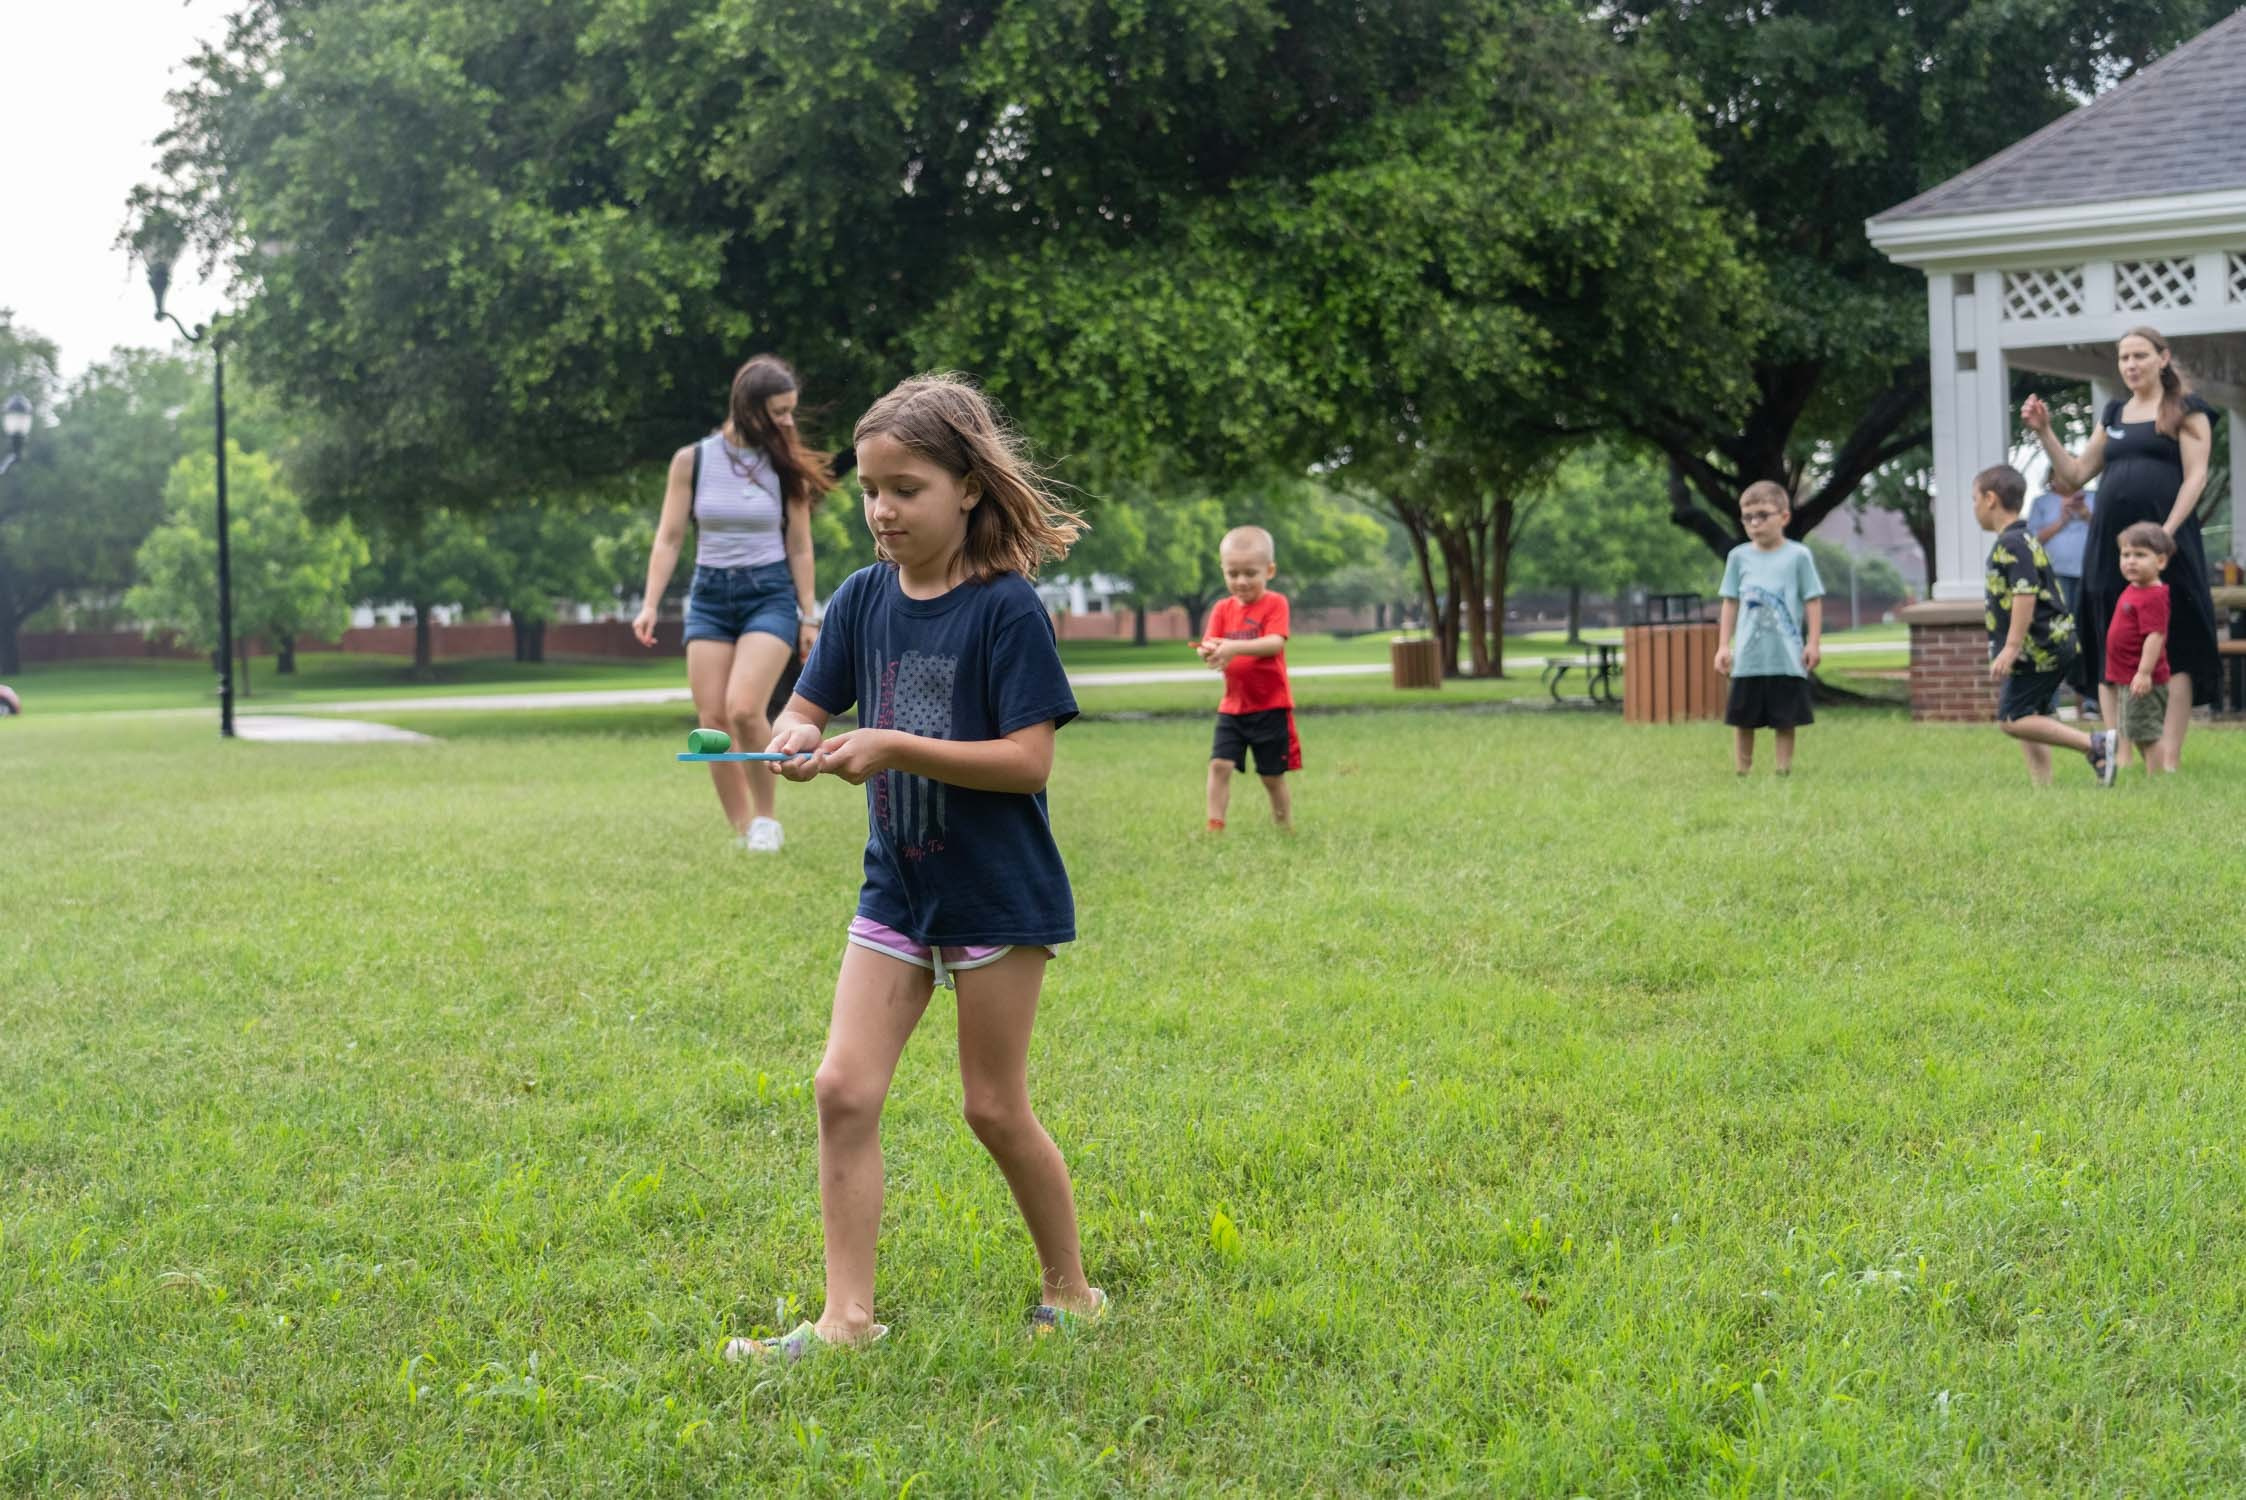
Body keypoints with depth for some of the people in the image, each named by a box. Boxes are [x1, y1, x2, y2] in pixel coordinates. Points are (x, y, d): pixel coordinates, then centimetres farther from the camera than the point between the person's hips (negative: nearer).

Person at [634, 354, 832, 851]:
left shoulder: (785, 466, 0)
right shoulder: (692, 460, -1)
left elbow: (799, 548, 5)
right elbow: (669, 537, 3)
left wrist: (809, 618, 5)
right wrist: (650, 604, -5)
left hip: (769, 593, -2)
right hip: (710, 595, 2)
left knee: (744, 707, -21)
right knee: (712, 721, -4)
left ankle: (766, 815, -2)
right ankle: (743, 832, 6)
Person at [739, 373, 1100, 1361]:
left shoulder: (1006, 608, -14)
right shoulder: (864, 600, 3)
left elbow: (1028, 760, -19)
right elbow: (808, 707, 9)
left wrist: (896, 748, -26)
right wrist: (798, 737, -15)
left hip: (998, 895, -5)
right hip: (897, 889, 5)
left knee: (994, 1108, 4)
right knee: (844, 1088, -4)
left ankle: (1070, 1293, 23)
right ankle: (847, 1318, 1)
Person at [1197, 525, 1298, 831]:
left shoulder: (1275, 603, -7)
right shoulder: (1223, 609, 7)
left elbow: (1275, 643, -22)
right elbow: (1208, 643, -3)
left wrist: (1235, 647, -36)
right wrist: (1209, 651, -28)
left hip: (1270, 706, -4)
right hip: (1233, 706, 4)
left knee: (1272, 775, 5)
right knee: (1219, 764, -11)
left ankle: (1285, 828, 20)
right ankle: (1214, 827, -9)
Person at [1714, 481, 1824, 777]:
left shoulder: (1798, 556, -1)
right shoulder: (1739, 557, 6)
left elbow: (1813, 600, 1)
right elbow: (1731, 603, 10)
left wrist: (1814, 643, -4)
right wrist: (1724, 645, 6)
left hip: (1787, 656, -2)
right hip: (1748, 656, 2)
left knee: (1785, 719, 3)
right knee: (1742, 718, 5)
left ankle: (1784, 771, 9)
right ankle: (1742, 772, 13)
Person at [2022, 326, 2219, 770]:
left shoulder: (2185, 409, 4)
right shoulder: (2113, 414, 19)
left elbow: (2195, 475, -5)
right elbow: (2076, 474, 20)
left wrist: (2166, 532, -17)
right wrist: (2044, 432, 8)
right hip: (2110, 546, 5)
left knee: (2170, 651, -6)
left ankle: (2169, 758, -7)